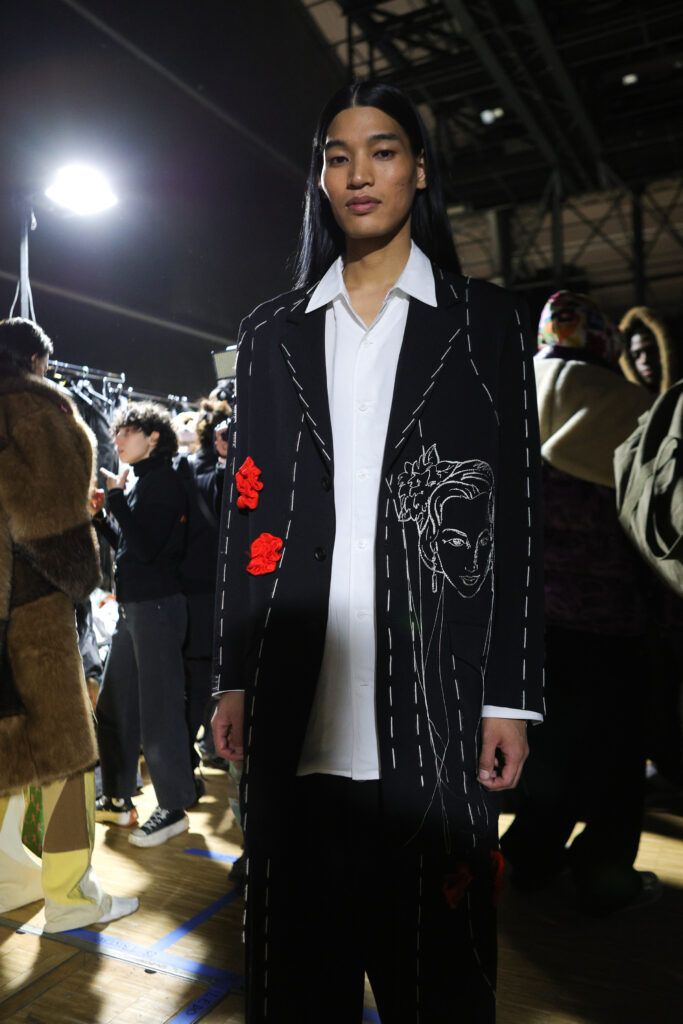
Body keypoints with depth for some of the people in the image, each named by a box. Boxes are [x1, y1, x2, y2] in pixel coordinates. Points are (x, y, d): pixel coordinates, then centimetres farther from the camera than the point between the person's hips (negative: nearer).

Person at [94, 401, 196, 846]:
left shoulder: (164, 481, -12)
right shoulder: (143, 481, 14)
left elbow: (146, 548, -21)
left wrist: (117, 496, -15)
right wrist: (99, 514, 8)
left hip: (158, 606, -10)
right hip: (132, 607, 10)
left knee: (159, 709, -1)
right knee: (112, 706, 16)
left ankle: (175, 808, 13)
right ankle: (118, 800, 30)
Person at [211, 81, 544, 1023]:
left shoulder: (485, 320, 7)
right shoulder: (271, 334, 12)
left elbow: (516, 514, 2)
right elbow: (247, 513, 10)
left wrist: (510, 696, -4)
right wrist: (235, 680, 7)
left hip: (435, 707, -1)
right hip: (296, 712, 2)